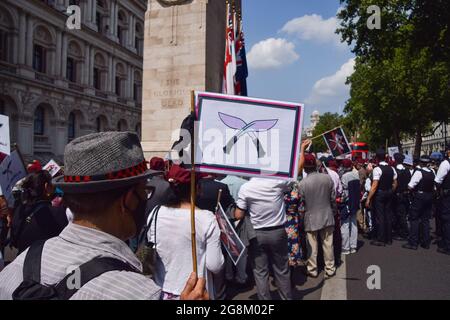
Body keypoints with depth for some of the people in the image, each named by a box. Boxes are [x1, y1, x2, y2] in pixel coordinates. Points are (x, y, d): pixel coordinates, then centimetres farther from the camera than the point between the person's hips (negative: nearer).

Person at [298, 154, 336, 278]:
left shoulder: (302, 184, -18)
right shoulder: (327, 178, -9)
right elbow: (333, 198, 0)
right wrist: (333, 211, 16)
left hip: (311, 218, -2)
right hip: (327, 216, 3)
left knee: (312, 246, 11)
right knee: (328, 244, 14)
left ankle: (312, 269, 23)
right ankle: (330, 268, 26)